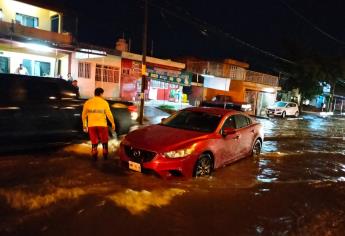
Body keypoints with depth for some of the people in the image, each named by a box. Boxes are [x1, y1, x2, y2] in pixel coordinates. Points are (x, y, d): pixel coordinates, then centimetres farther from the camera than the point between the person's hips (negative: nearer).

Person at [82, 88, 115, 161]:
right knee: (104, 141, 15)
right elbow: (109, 114, -7)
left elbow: (84, 115, 6)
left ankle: (94, 157, 17)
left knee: (94, 142, 13)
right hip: (102, 125, -2)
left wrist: (84, 125, 15)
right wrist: (113, 123, 4)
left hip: (91, 125, 2)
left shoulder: (87, 102, 3)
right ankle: (105, 156, 22)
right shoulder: (104, 102, -6)